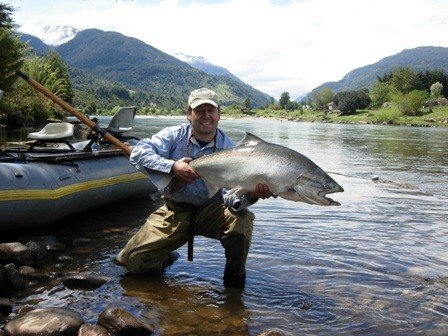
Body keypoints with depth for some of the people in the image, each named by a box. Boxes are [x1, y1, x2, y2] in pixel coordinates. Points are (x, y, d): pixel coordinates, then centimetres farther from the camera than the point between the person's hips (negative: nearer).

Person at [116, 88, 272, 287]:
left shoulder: (229, 149, -9)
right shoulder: (174, 135, -8)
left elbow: (229, 196, -18)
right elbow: (138, 152, -21)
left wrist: (250, 196, -41)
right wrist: (172, 166, -34)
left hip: (211, 211, 0)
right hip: (174, 211, 1)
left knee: (241, 220, -32)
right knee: (133, 259, -10)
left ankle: (235, 278, -3)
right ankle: (168, 258, 26)